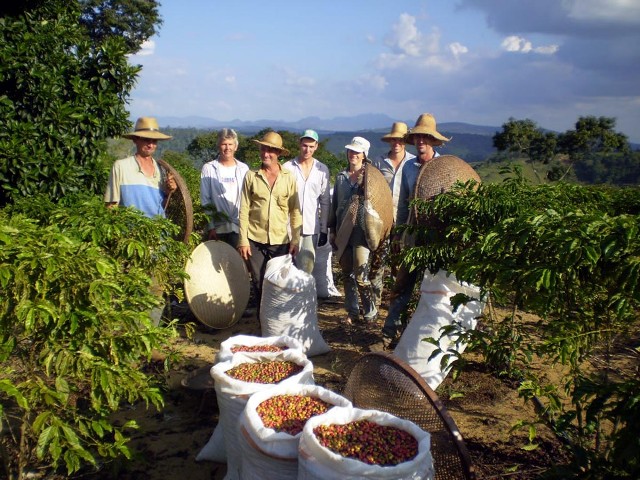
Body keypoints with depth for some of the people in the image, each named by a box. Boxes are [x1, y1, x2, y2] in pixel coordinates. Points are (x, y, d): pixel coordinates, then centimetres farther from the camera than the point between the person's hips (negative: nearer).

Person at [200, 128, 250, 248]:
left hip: (239, 227, 1)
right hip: (217, 228, -1)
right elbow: (205, 200, 1)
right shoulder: (209, 168, 3)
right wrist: (210, 227, -6)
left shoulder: (243, 169, 7)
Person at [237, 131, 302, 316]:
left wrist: (295, 240, -1)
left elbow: (295, 211, 3)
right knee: (259, 284, 8)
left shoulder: (289, 178, 2)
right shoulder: (251, 176, 0)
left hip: (280, 241, 0)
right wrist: (243, 240, -4)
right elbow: (244, 210, 0)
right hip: (255, 240, 0)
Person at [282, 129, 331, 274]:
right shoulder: (287, 167, -1)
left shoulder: (322, 170, 5)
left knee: (307, 270, 6)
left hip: (312, 228, 2)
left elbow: (325, 202, 8)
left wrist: (324, 230, 6)